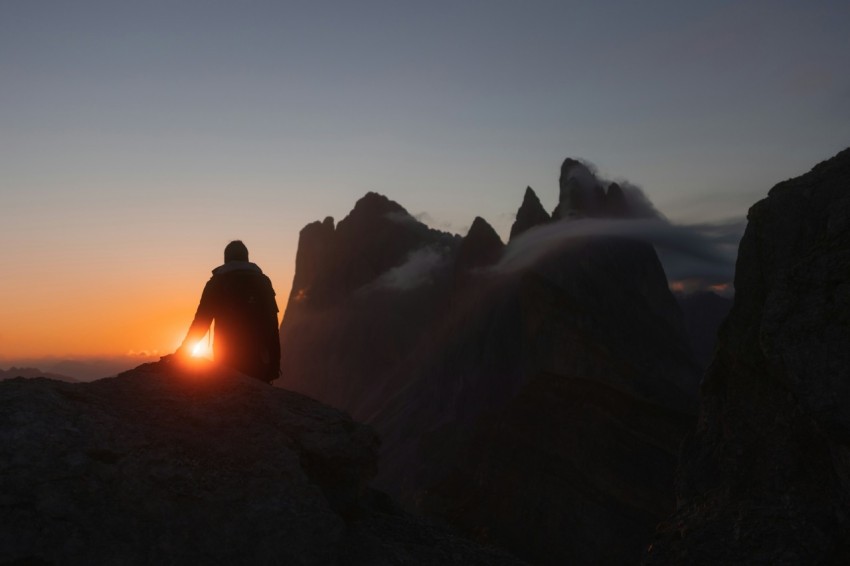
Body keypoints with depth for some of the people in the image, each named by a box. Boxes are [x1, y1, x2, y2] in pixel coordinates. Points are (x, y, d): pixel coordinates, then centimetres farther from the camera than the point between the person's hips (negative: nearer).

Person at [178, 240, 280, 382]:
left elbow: (201, 321, 1)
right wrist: (275, 361, 2)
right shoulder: (261, 282, 8)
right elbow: (272, 323, 2)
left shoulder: (215, 283, 6)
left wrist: (183, 351, 9)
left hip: (225, 360, 0)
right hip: (256, 360, 0)